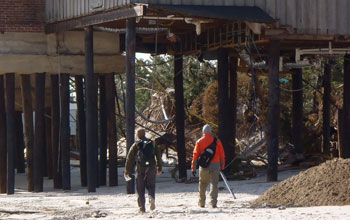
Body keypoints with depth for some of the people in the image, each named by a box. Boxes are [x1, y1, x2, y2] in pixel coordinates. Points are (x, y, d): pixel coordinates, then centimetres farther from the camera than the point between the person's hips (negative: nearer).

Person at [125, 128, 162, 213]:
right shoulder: (152, 144, 10)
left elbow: (130, 159, 1)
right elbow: (158, 156, 15)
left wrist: (127, 171, 7)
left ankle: (142, 208, -1)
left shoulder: (135, 145, 2)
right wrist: (159, 168, 25)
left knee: (140, 189, 5)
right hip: (151, 168, 2)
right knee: (151, 186, 10)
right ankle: (152, 197, -23)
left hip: (140, 169, -2)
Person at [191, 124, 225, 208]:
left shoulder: (199, 142, 2)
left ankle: (202, 202, 18)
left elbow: (195, 155, 2)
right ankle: (213, 202, -10)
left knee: (203, 184, 13)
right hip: (215, 165, 0)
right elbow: (222, 155, 4)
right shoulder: (217, 141, 3)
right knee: (214, 184, 2)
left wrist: (193, 168, 5)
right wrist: (222, 166, 10)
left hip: (204, 166, 0)